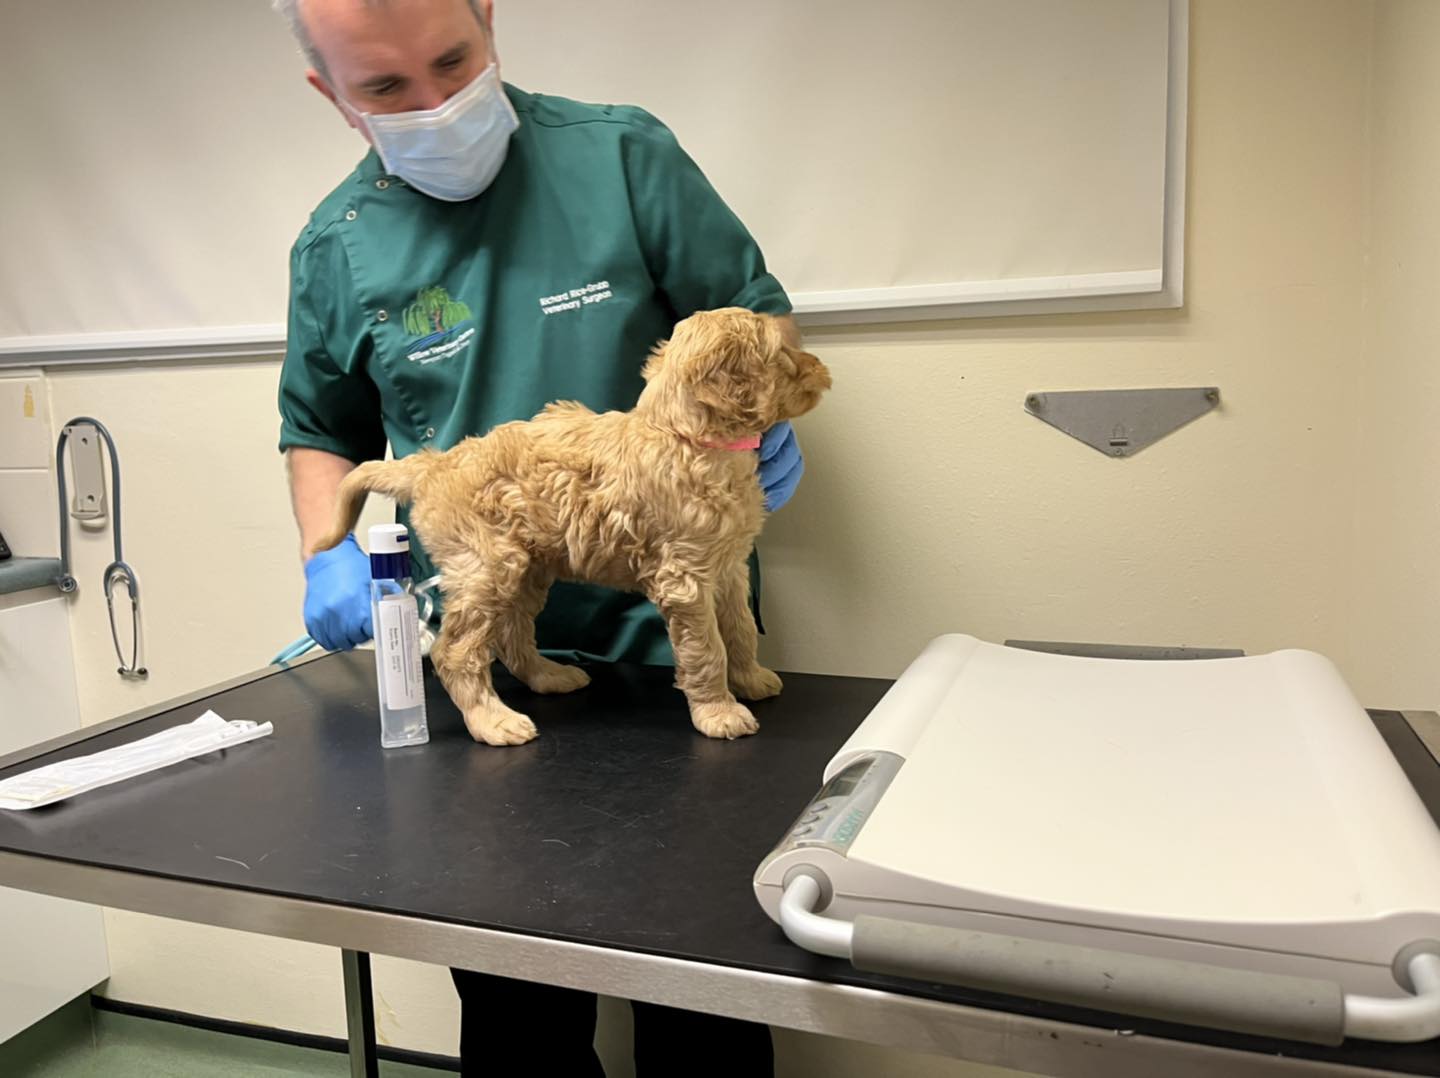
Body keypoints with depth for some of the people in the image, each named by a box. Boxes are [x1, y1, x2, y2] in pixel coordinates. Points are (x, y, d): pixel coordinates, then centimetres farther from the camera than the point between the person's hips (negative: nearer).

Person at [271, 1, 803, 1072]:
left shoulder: (623, 154, -3)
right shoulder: (335, 249, 5)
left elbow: (754, 311, 2)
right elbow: (321, 431, 17)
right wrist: (331, 553, 0)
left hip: (674, 636, -2)